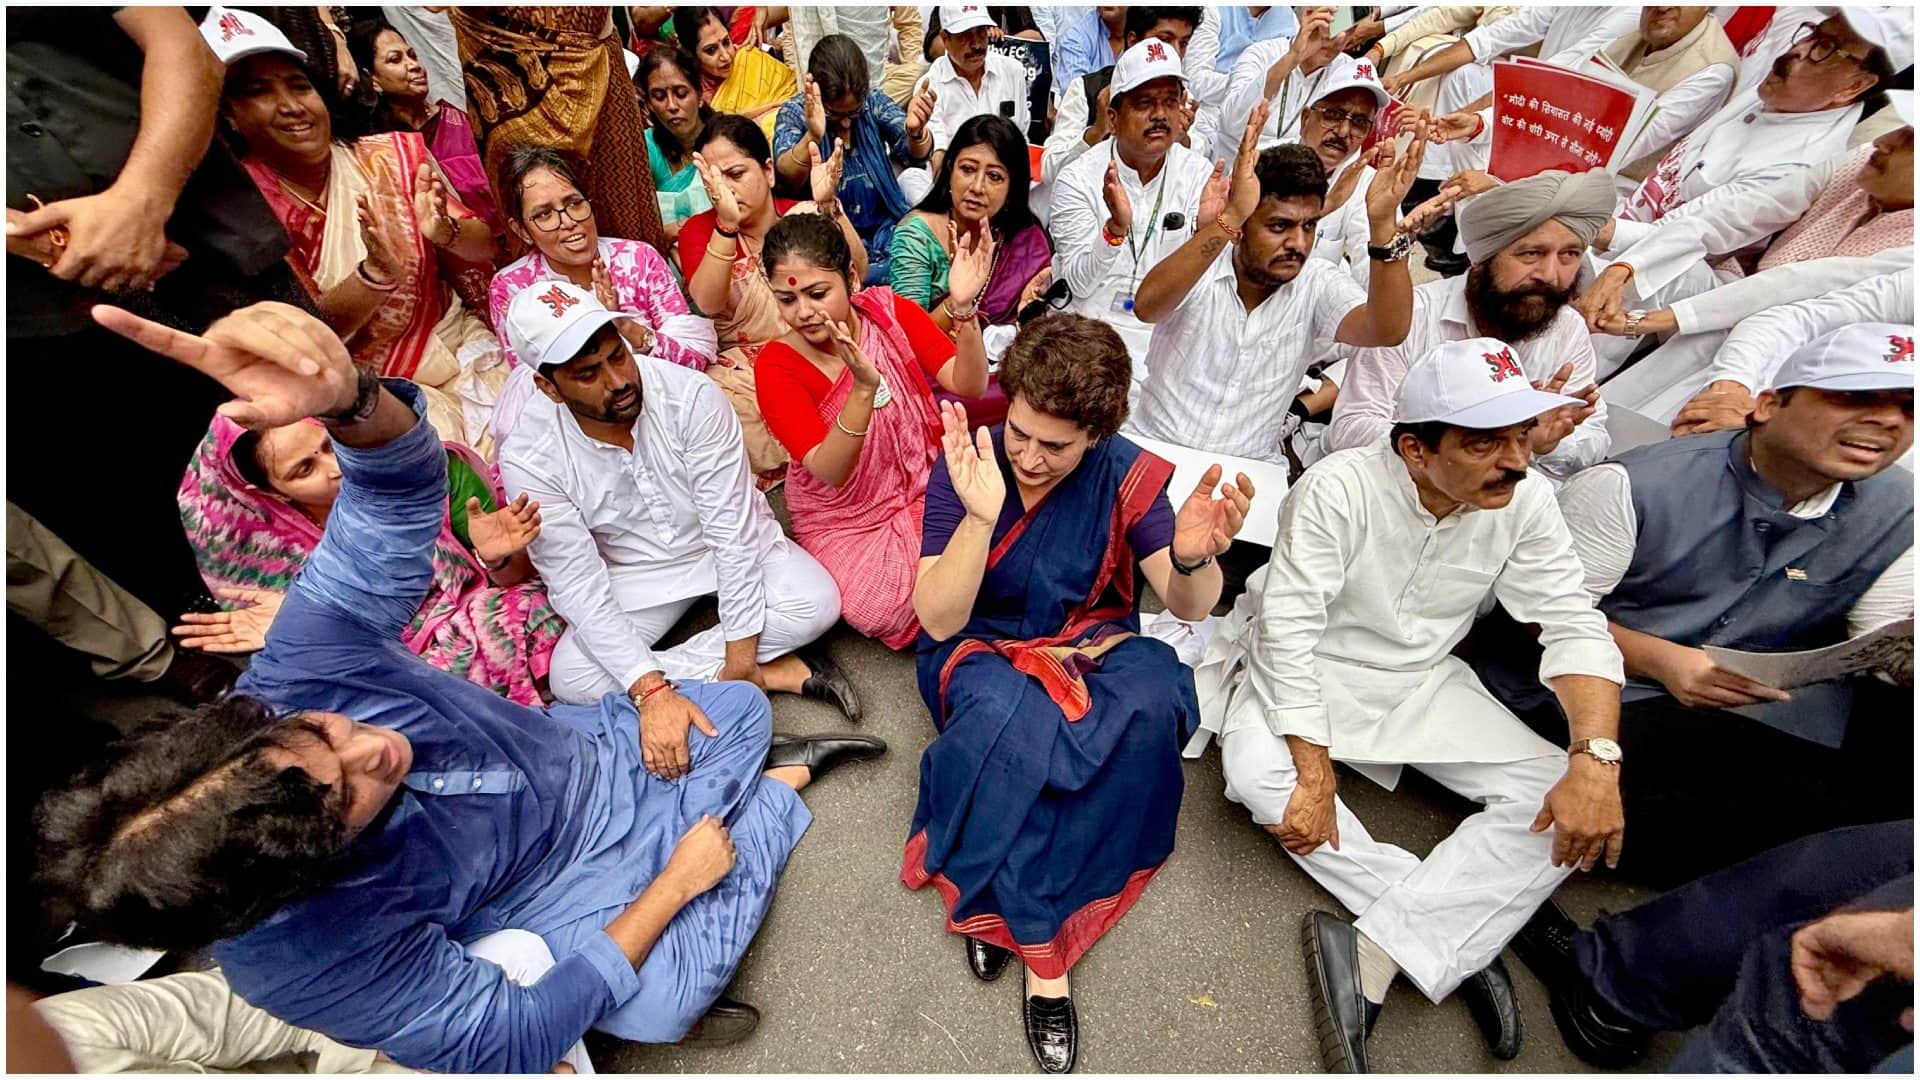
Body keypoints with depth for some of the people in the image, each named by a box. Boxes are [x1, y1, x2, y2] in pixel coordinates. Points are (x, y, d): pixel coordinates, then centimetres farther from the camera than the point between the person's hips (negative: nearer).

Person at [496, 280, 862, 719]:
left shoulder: (691, 396, -26)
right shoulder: (529, 458, -20)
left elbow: (733, 528, -25)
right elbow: (578, 584, -20)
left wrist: (739, 660, -26)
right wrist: (649, 689, -30)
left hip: (730, 544, -2)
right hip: (635, 575, 2)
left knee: (818, 603, -27)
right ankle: (773, 674, -20)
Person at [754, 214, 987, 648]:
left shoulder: (890, 311, -7)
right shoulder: (776, 365, -14)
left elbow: (968, 385, -16)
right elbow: (831, 472, -25)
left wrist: (964, 308, -33)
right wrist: (864, 388, -40)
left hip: (926, 488, 2)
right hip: (845, 520, -1)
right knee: (882, 611, -25)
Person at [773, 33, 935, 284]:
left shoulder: (874, 102, 3)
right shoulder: (794, 113, -5)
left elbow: (914, 156, -10)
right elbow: (785, 177, -22)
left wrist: (915, 131, -35)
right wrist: (812, 138, -43)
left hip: (885, 226, 3)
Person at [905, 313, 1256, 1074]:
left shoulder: (1127, 474, -11)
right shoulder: (965, 467, -16)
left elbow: (1189, 607, -10)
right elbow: (938, 620, -21)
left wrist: (1193, 558, -35)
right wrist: (980, 518, -37)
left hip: (1090, 646, 2)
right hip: (979, 649, -1)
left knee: (1154, 701, -31)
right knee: (1015, 718, -36)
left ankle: (996, 903, -16)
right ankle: (1042, 946, -12)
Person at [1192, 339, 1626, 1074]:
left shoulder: (1525, 501, -8)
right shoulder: (1339, 489, -24)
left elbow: (1572, 626, -7)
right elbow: (1288, 632, -27)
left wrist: (1597, 757, -24)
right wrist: (1315, 775, -30)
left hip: (1424, 682, 4)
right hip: (1309, 674, -4)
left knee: (1567, 797, -16)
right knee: (1255, 770, -32)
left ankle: (1371, 950, -19)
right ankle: (1455, 941, -15)